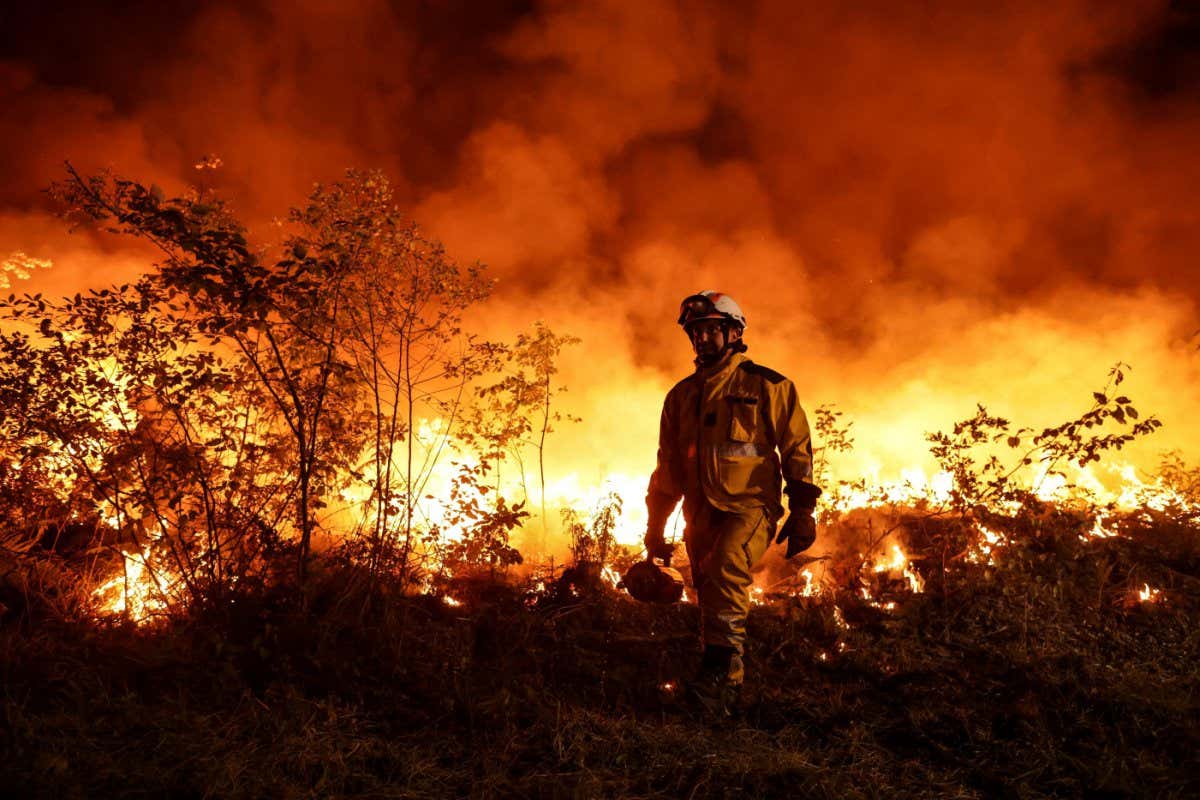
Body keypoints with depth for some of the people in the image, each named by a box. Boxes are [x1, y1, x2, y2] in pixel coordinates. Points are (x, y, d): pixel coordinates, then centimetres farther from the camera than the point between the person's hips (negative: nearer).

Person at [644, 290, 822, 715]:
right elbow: (668, 467, 20)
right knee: (711, 599, 4)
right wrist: (655, 528, 17)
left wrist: (802, 513, -5)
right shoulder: (681, 395, 16)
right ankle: (728, 688, 15)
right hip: (701, 514, 5)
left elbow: (797, 452, 2)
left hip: (751, 506, -5)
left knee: (726, 570, -29)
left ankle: (718, 670, -29)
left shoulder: (767, 386, 2)